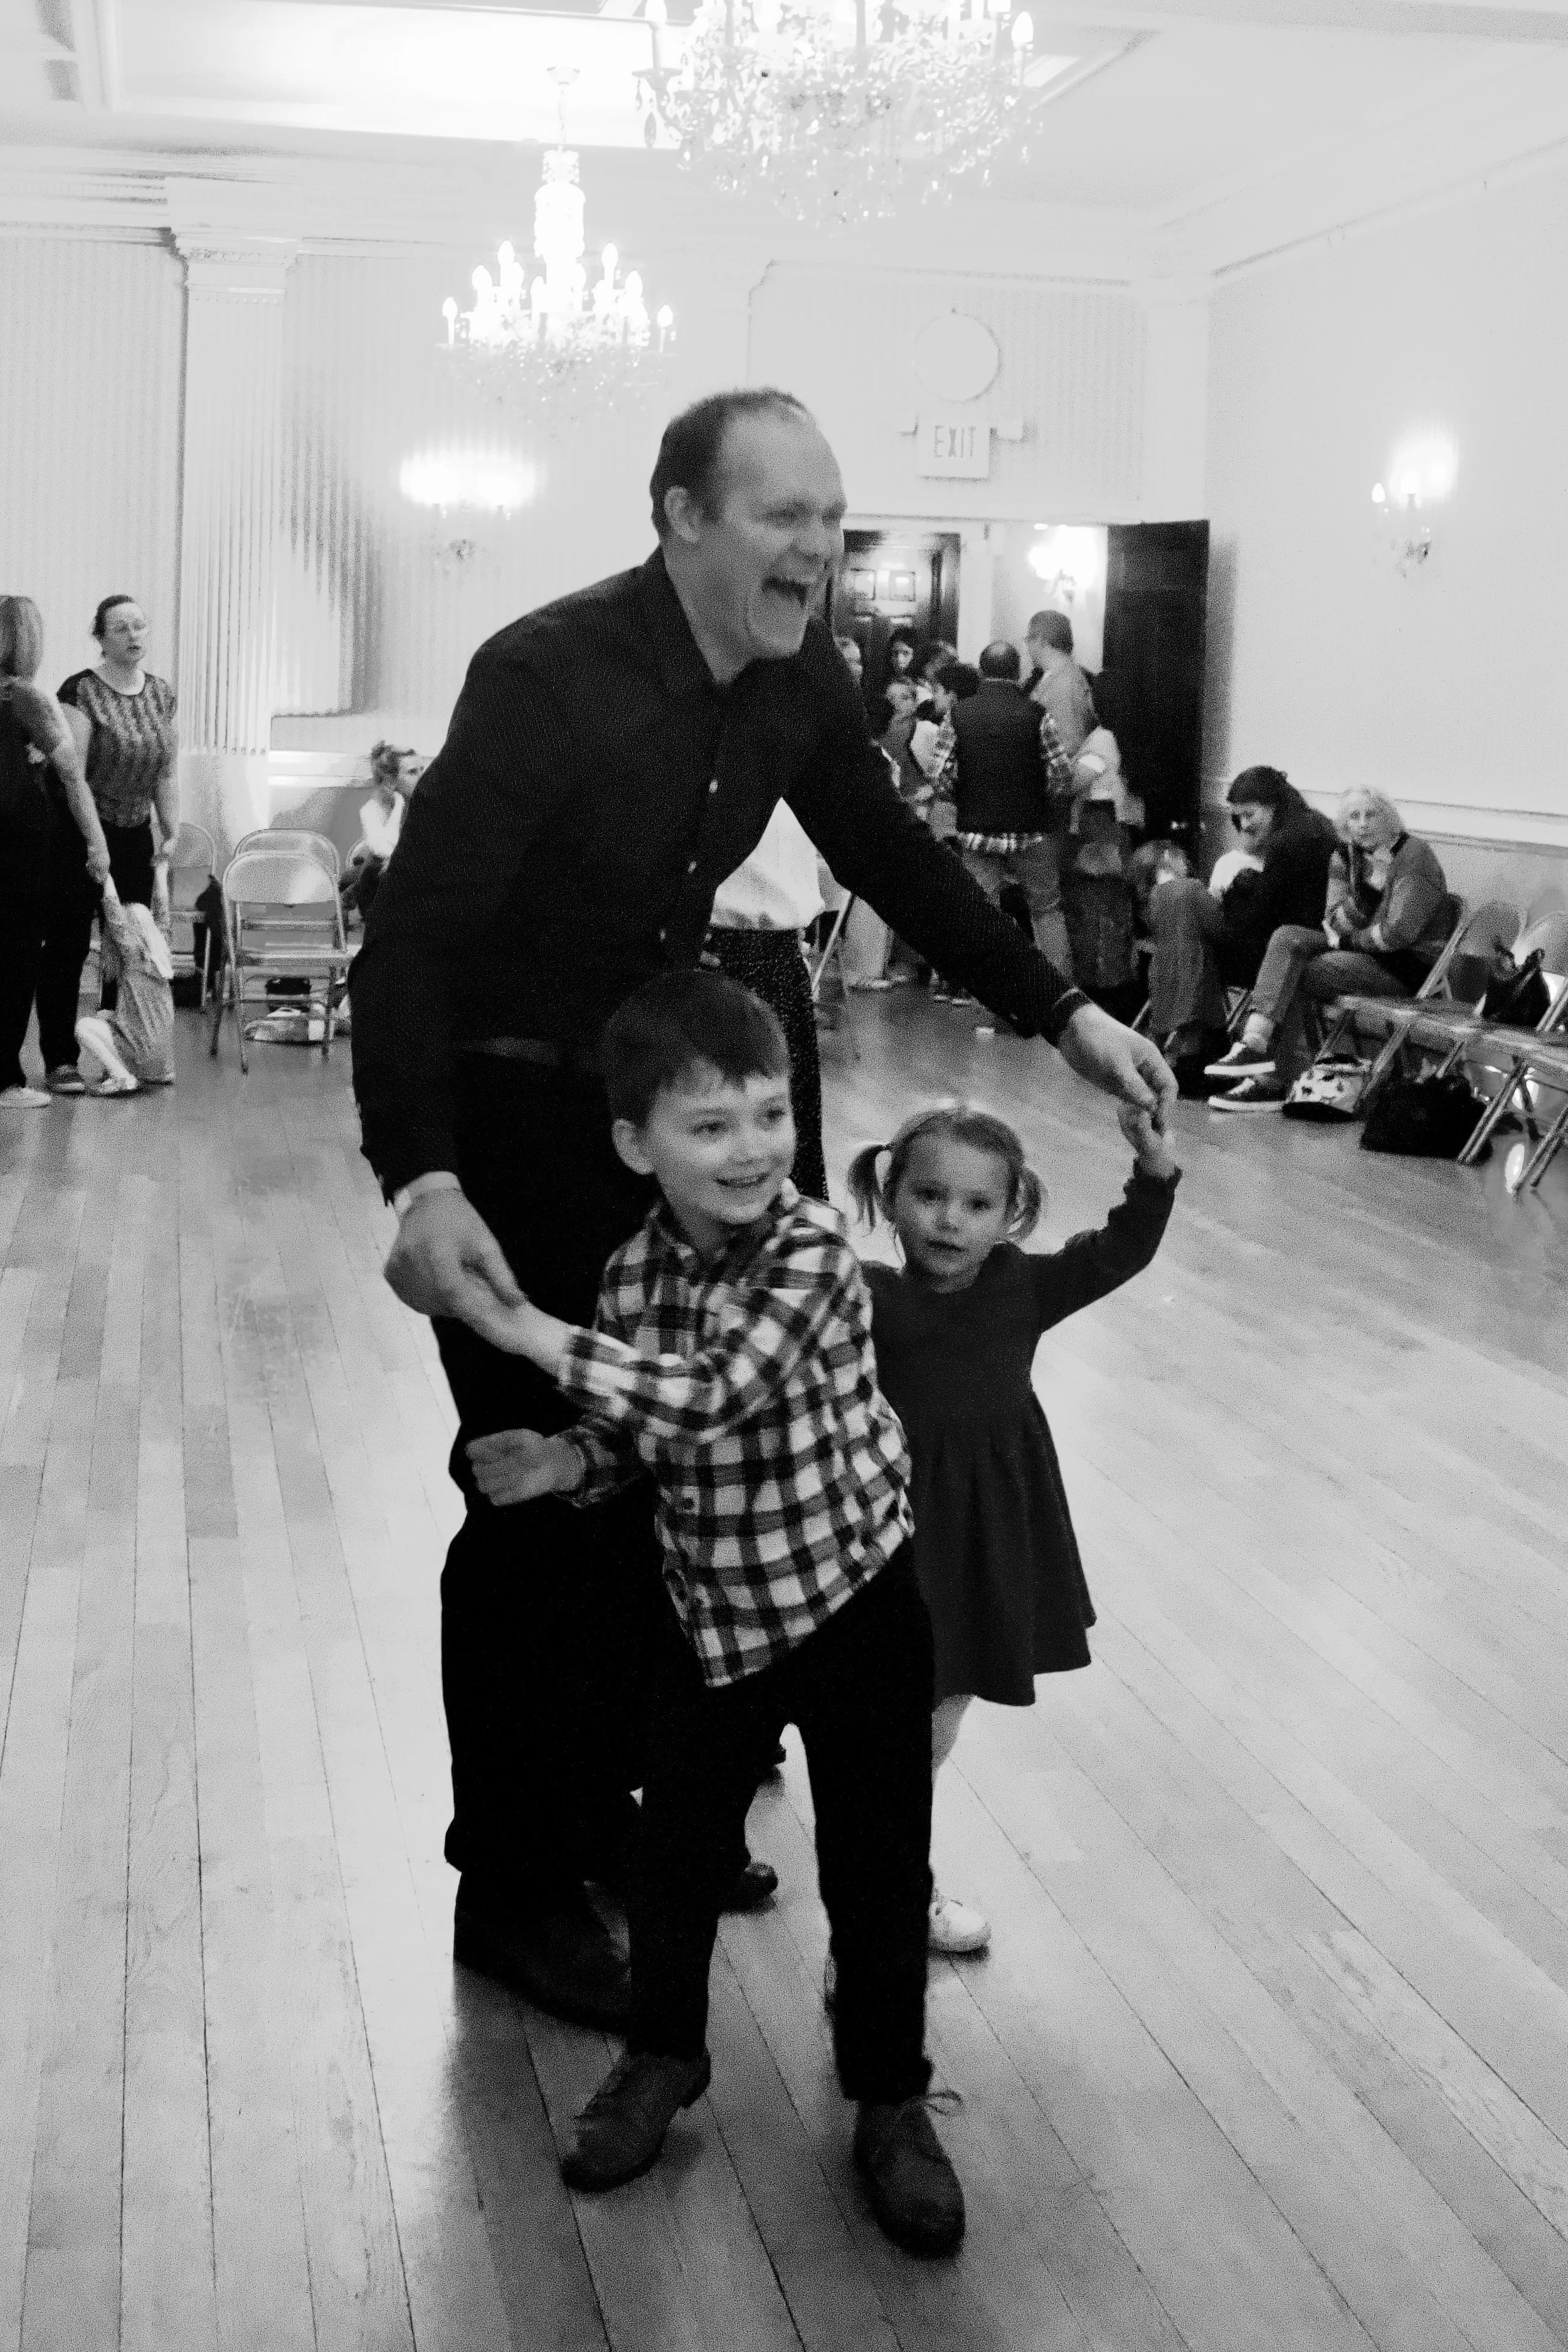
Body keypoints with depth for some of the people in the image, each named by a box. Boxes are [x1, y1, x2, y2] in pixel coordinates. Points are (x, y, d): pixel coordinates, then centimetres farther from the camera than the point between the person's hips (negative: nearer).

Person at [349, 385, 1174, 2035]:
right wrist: (418, 1181, -41)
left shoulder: (800, 687, -5)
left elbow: (894, 860, 9)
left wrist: (1062, 1015, 4)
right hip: (504, 1115, -7)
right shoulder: (548, 678, -27)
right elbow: (411, 931, -30)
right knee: (537, 1493, -2)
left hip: (651, 1099, 7)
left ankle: (616, 1804, 33)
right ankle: (512, 1890, 14)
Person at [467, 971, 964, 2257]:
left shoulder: (812, 1249, -23)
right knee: (678, 1846, 16)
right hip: (713, 1613, 4)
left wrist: (531, 1328, -33)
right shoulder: (637, 1270, -6)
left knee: (878, 1867, 7)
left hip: (853, 1600, -4)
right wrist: (567, 1463, -16)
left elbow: (712, 1394, -36)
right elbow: (646, 1437, 5)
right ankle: (665, 2054, 40)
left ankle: (890, 2099, 27)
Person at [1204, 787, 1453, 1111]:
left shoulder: (1414, 854, -12)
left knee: (1293, 978, -22)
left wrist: (1350, 937, -5)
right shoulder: (1345, 858, 10)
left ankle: (1274, 1080, -18)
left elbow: (1397, 933, -18)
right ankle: (1254, 1042, -31)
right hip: (1365, 952, 7)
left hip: (1410, 968, -7)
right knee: (1288, 937, -17)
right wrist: (1369, 883, -17)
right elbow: (1335, 923, -2)